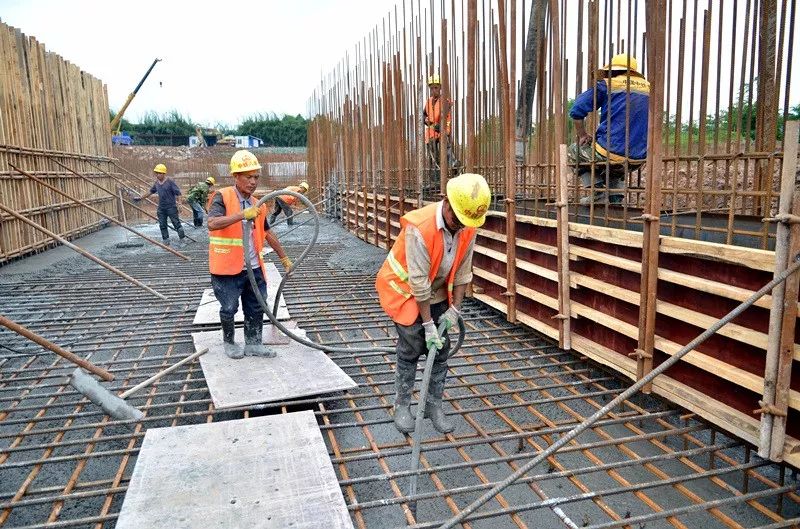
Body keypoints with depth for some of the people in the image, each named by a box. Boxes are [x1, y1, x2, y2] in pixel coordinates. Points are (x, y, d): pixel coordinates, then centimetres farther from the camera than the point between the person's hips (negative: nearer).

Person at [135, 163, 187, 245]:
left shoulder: (170, 181, -11)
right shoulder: (157, 183, 8)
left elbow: (178, 193, -13)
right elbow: (150, 192, 22)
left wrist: (177, 202, -25)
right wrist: (140, 198, 27)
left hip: (171, 207, -6)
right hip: (161, 208, 6)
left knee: (176, 223, -1)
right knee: (162, 225, 8)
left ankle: (182, 240, 7)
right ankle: (166, 241, 17)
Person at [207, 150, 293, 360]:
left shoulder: (257, 204, 9)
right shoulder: (222, 197, -10)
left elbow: (267, 233, 20)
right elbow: (212, 224, -28)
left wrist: (284, 257, 24)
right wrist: (242, 214, -37)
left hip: (254, 267, 6)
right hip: (228, 268, -6)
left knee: (256, 308, 12)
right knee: (229, 309, 7)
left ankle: (253, 344, 27)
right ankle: (229, 343, 29)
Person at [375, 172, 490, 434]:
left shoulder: (468, 227, -15)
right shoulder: (419, 228, -34)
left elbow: (462, 271, -4)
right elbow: (418, 283, -30)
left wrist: (454, 309, -8)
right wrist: (428, 324, -25)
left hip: (437, 292, 6)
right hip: (405, 289, -6)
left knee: (441, 349, 6)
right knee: (411, 348, -4)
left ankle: (433, 405, 20)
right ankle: (402, 405, 15)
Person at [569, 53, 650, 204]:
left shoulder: (608, 85, 2)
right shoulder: (648, 89, 15)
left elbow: (576, 111, -5)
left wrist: (582, 136, 7)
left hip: (611, 152, -6)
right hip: (638, 160, 6)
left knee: (573, 151, 19)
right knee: (616, 170, 39)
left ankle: (597, 188, 4)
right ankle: (616, 195, 15)